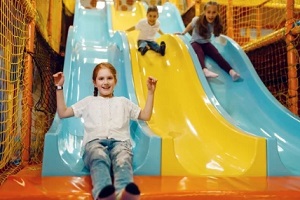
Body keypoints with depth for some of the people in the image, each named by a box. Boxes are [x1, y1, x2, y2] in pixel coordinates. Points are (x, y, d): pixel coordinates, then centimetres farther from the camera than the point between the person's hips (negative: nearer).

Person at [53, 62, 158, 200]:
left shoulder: (123, 102, 36)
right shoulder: (88, 101, 34)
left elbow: (146, 116, 31)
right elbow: (62, 113, 29)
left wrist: (150, 92, 25)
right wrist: (59, 88, 22)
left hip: (119, 141, 1)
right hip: (95, 141, 0)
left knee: (123, 161, -40)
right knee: (100, 159, -42)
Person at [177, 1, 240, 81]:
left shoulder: (215, 23, -9)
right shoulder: (197, 20, -18)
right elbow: (190, 26, 3)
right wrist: (183, 33, 10)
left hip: (206, 43, 3)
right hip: (196, 42, -3)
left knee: (216, 54, -23)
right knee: (200, 53, -35)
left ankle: (231, 71, -38)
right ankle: (205, 70, -61)